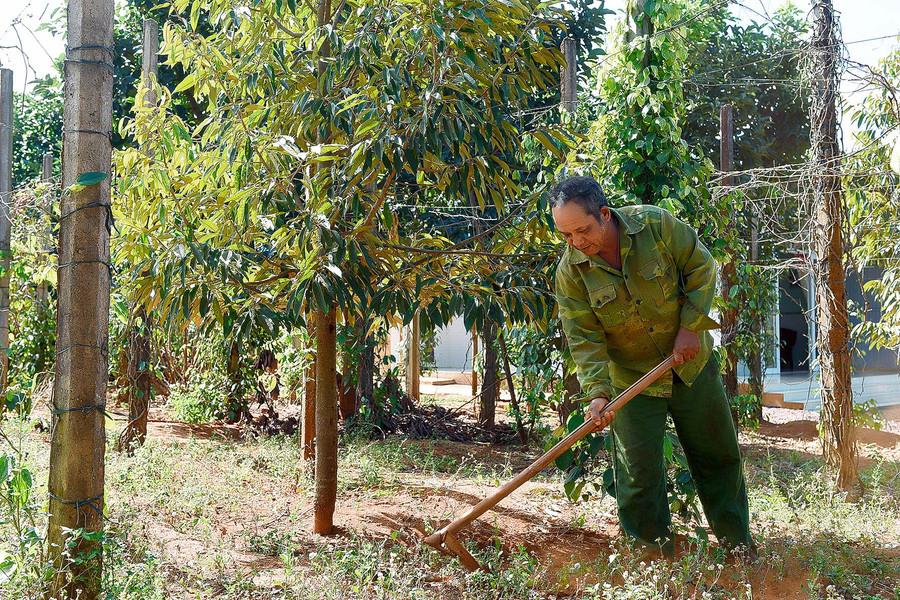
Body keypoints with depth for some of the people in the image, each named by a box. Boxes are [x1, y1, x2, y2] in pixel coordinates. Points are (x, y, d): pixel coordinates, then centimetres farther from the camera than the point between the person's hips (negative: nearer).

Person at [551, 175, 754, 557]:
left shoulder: (656, 224, -17)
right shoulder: (570, 272, -16)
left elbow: (701, 267, -7)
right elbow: (584, 339, -15)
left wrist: (690, 326, -14)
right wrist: (596, 392, -26)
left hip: (691, 364, 1)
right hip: (631, 380, -1)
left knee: (718, 454, 14)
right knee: (639, 472, -2)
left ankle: (738, 541, 34)